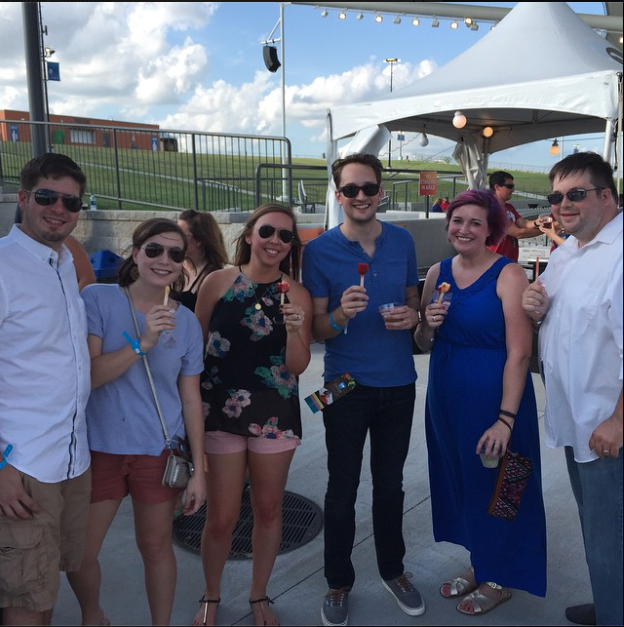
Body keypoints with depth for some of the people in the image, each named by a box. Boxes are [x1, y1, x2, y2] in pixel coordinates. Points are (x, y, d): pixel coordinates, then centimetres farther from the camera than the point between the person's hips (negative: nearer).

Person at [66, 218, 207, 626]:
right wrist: (142, 343, -27)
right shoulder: (98, 299, -8)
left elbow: (191, 399, 2)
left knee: (157, 547, 12)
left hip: (159, 452, 1)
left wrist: (199, 468, 2)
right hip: (100, 447, 0)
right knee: (79, 553, 11)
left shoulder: (186, 322, -1)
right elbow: (86, 375, -14)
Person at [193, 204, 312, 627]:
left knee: (269, 510, 14)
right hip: (222, 409, -1)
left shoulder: (297, 294, -1)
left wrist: (294, 329, -21)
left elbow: (298, 366, -3)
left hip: (276, 413, 1)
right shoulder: (218, 282, -3)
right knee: (222, 517, 5)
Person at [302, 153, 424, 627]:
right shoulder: (320, 250, -8)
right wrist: (342, 314, -27)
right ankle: (339, 582, 28)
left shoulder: (402, 241, 2)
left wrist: (412, 314, -10)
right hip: (346, 386, -2)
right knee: (343, 489, 9)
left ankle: (393, 569, 37)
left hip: (398, 383, 3)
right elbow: (316, 329, -6)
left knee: (390, 484, 17)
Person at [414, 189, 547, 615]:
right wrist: (429, 325, -12)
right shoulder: (438, 273, 3)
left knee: (494, 485, 10)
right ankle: (478, 566, 42)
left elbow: (519, 353, -19)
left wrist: (505, 419, -24)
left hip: (493, 398, -6)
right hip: (446, 398, 6)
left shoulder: (508, 275, -14)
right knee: (460, 481, 18)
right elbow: (424, 345, 10)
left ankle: (499, 580, 34)